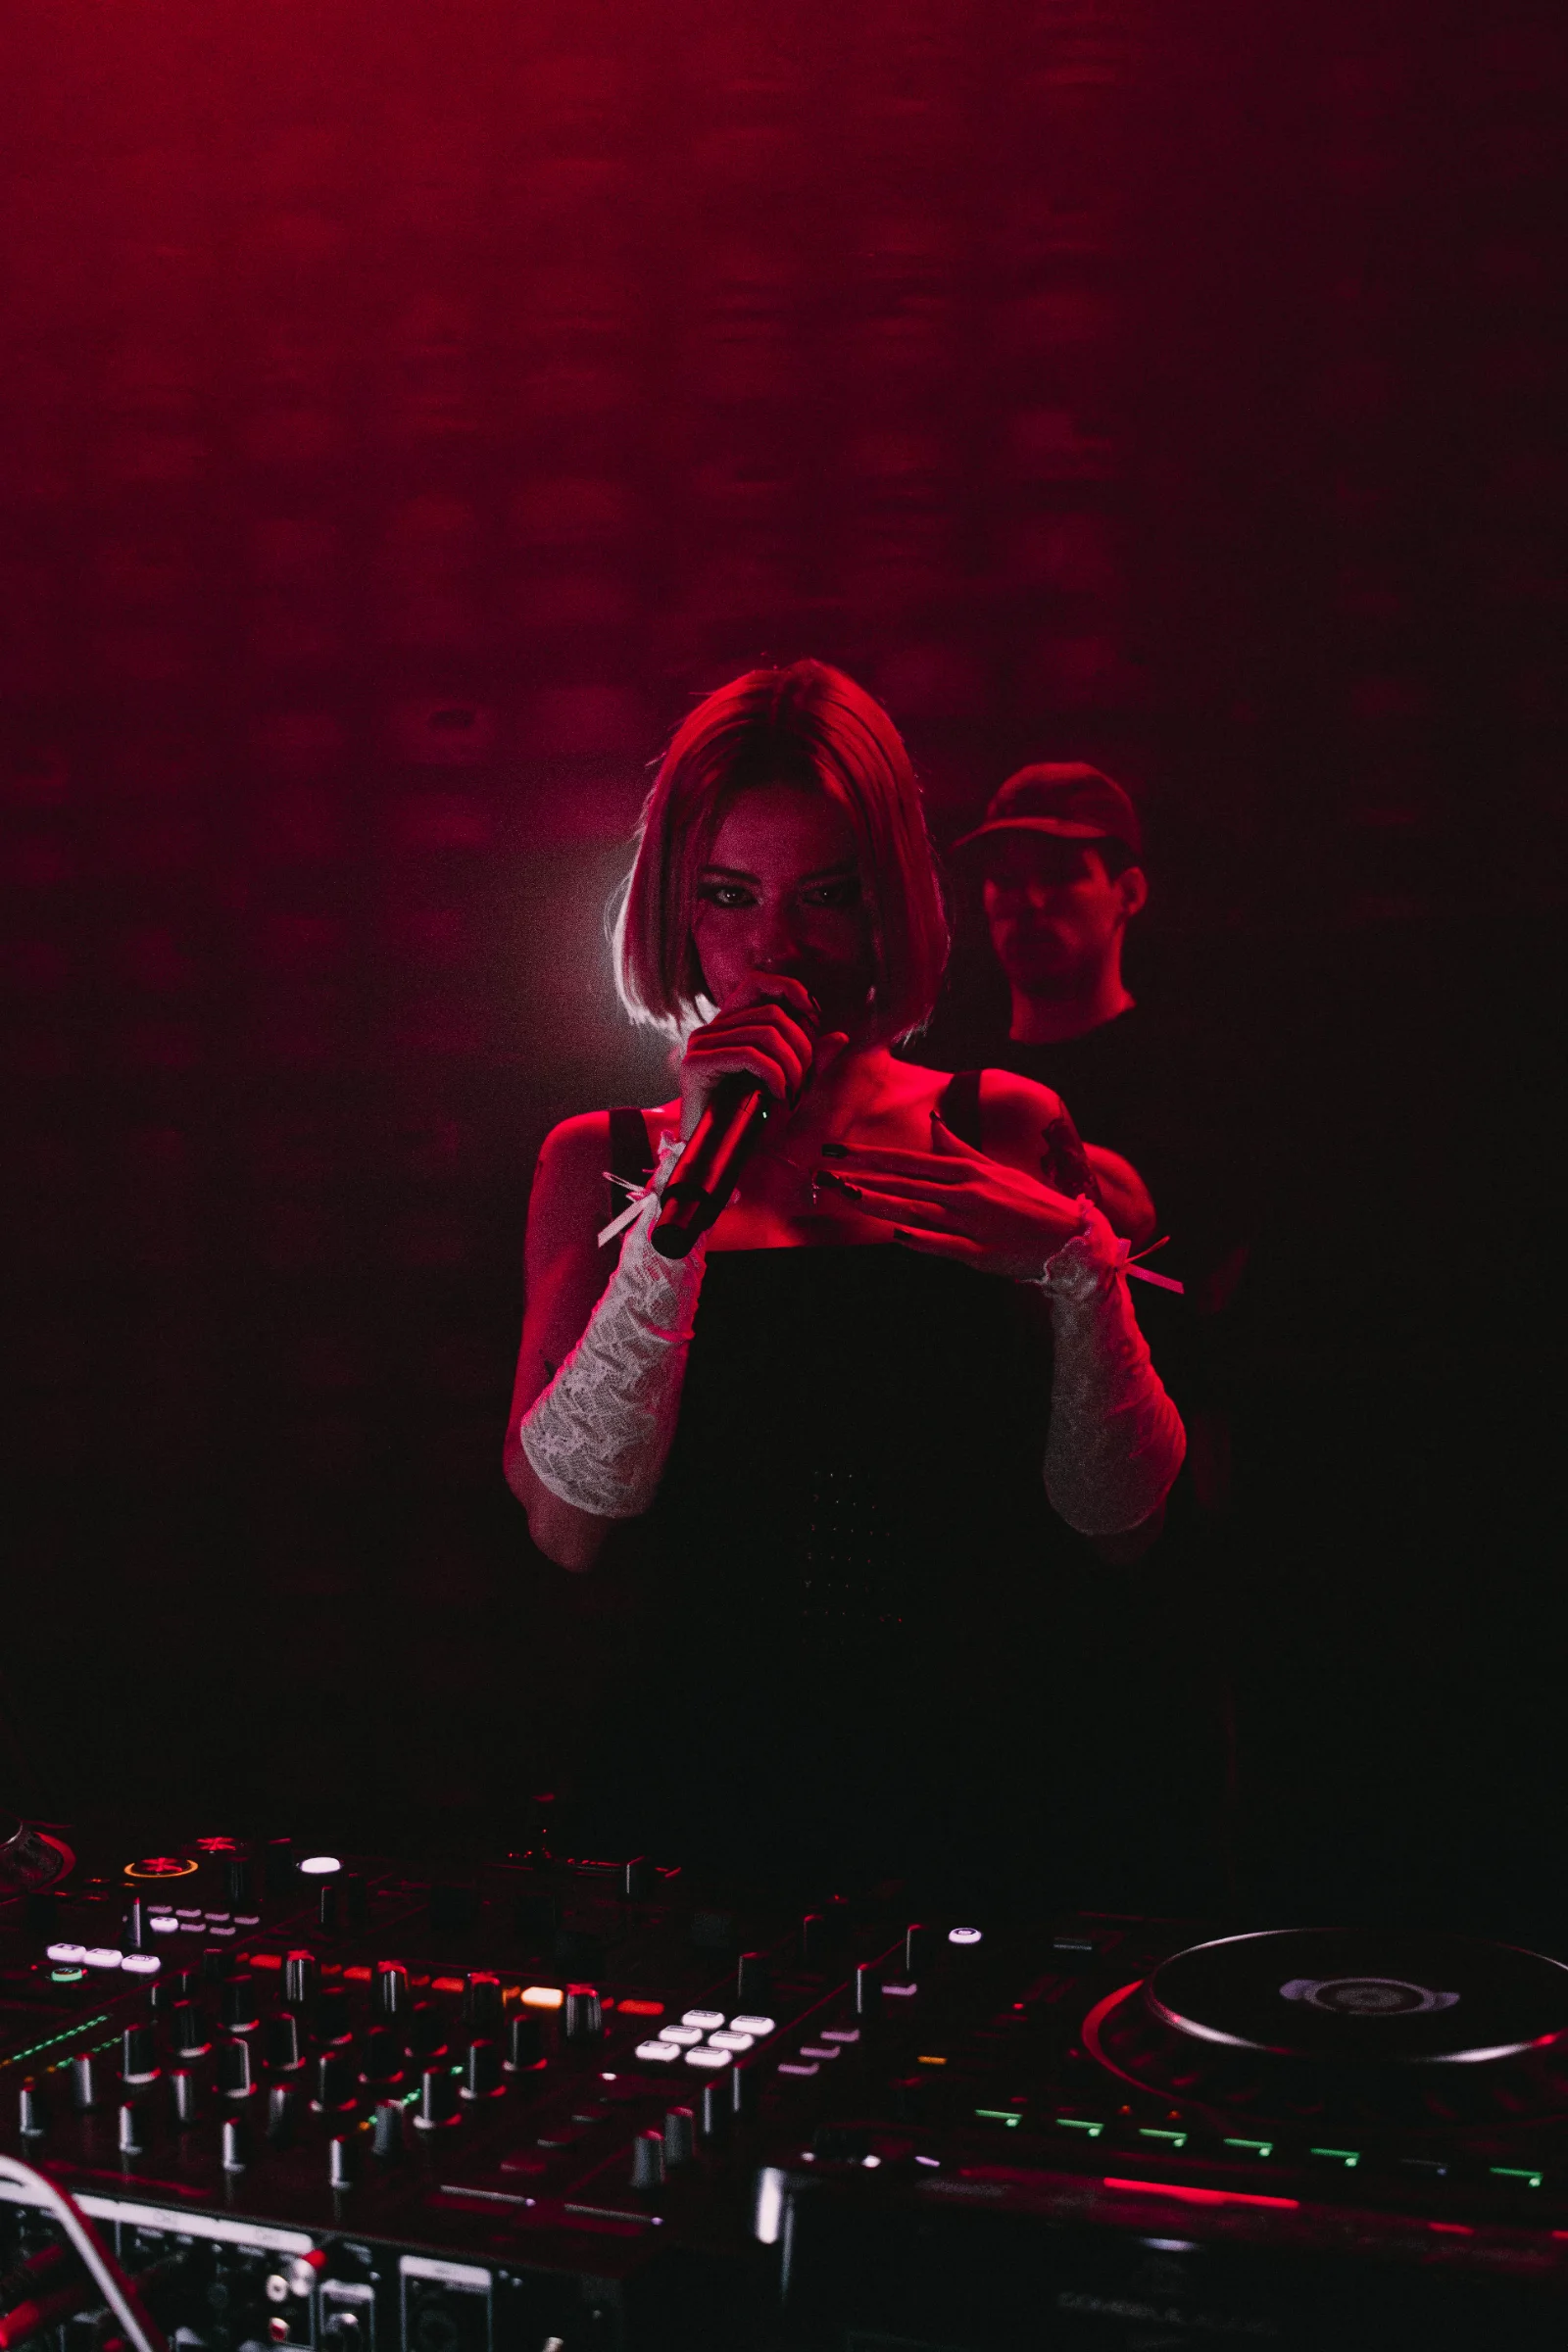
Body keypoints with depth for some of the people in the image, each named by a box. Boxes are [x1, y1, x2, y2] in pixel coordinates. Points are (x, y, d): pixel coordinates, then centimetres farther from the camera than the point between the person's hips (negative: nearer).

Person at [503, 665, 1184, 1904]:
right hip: (695, 1795, 0)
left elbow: (1120, 1521, 4)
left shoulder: (1007, 1135, 5)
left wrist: (1074, 1258, -10)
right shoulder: (603, 1160, 6)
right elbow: (567, 1523, -7)